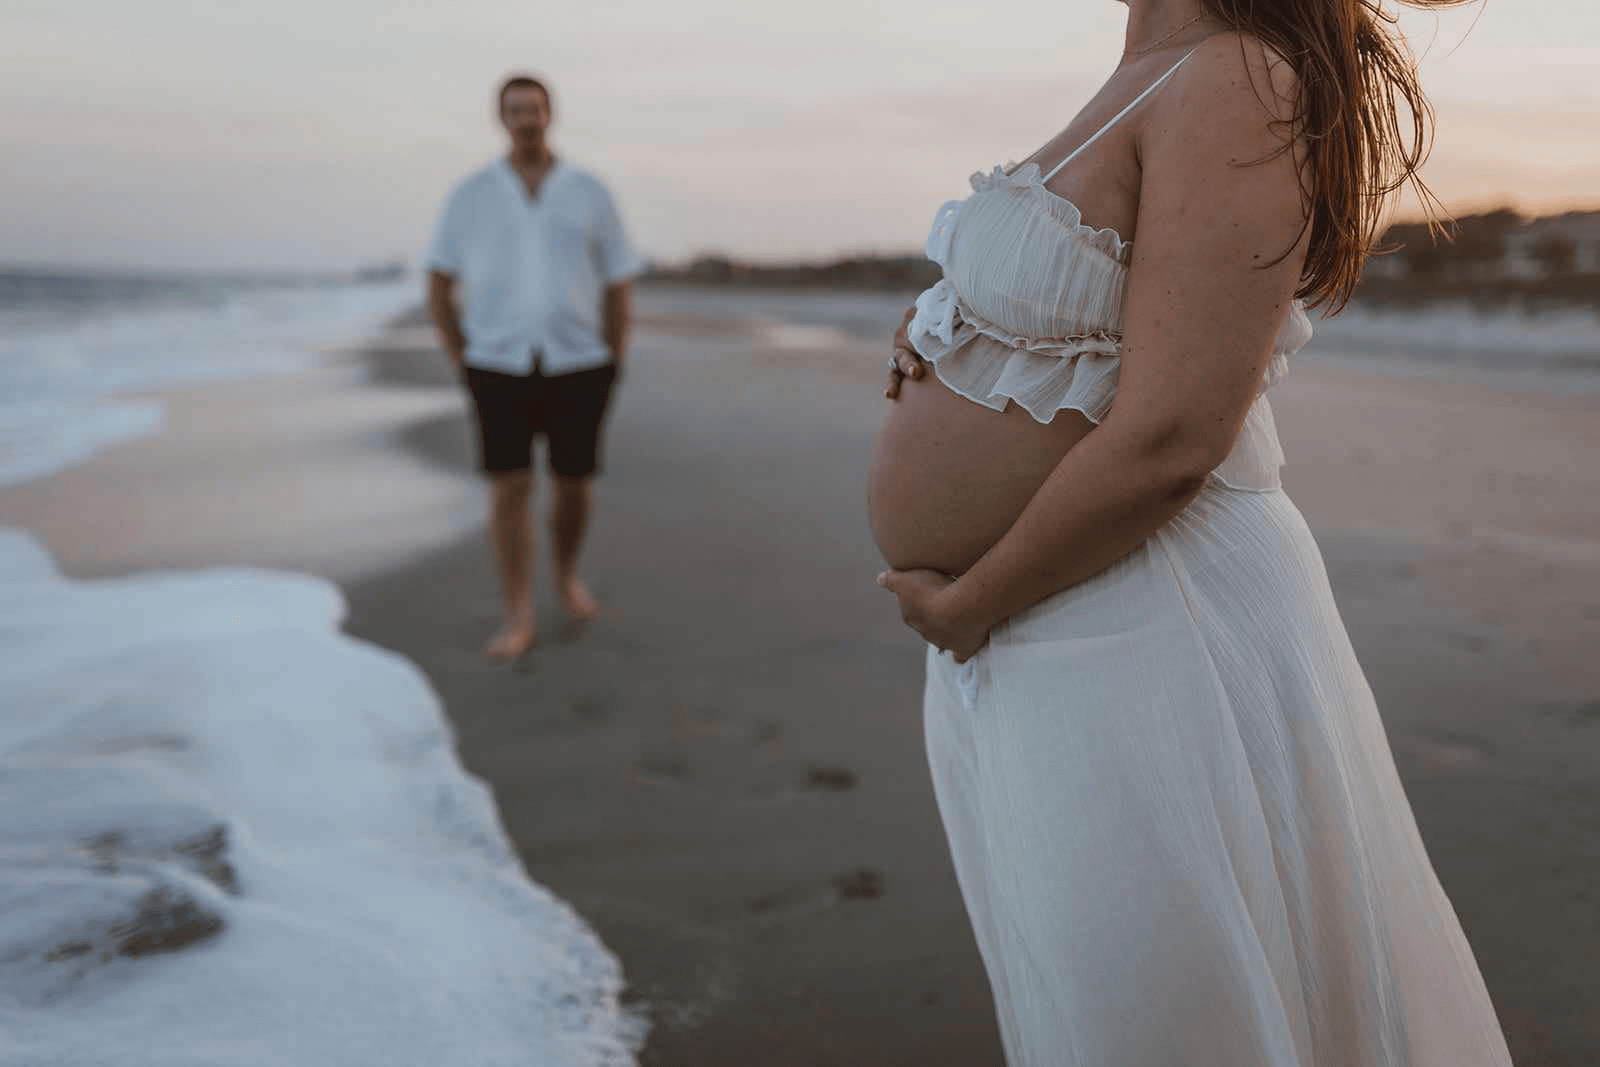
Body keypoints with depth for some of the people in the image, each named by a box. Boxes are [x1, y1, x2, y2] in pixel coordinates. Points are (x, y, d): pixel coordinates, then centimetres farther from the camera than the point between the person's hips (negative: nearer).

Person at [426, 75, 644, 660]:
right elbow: (439, 287, 6)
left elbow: (619, 287, 7)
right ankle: (519, 619, 2)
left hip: (577, 367, 1)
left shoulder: (589, 193, 3)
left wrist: (611, 369, 3)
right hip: (500, 368, -1)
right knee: (509, 489, -6)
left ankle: (566, 571, 36)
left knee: (575, 485, 6)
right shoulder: (470, 194, 2)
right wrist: (464, 365, 0)